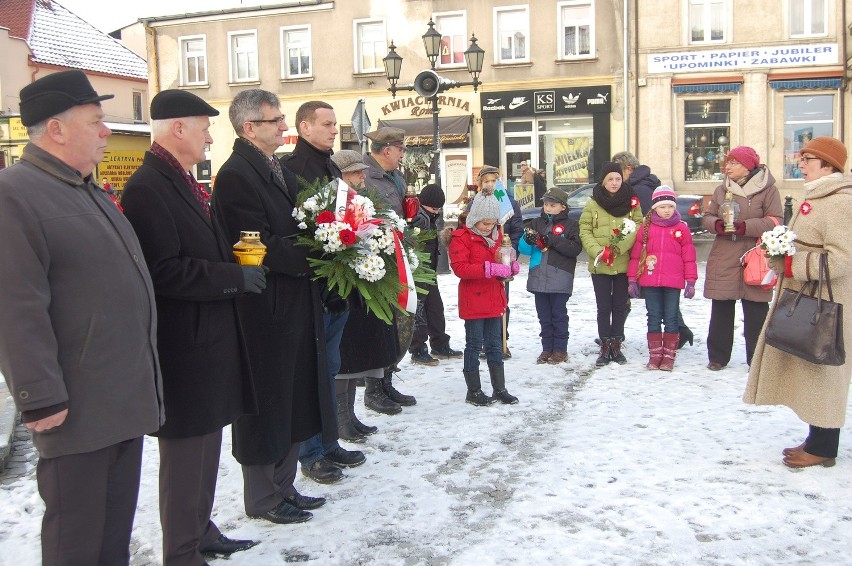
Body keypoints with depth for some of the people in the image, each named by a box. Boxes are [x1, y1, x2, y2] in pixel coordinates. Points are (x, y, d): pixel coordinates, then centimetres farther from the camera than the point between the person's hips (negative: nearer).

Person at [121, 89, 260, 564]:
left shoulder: (183, 182, 15)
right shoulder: (148, 187, -17)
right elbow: (163, 272, -24)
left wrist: (240, 267, 5)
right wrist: (234, 277, -17)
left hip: (210, 337, 10)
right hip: (184, 343, -10)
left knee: (206, 440, 18)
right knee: (186, 449, 2)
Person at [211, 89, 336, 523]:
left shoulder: (280, 172, 14)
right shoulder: (235, 176, -15)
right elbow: (261, 248, -22)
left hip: (297, 308, 9)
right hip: (265, 311, -9)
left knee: (293, 402, 17)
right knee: (267, 403, 5)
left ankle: (283, 486, 32)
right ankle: (262, 498, 21)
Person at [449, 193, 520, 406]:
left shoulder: (496, 234, 12)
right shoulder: (462, 238, -11)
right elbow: (459, 267, -23)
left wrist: (511, 267, 2)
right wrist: (490, 269, -30)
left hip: (494, 299, 7)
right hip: (473, 301, -7)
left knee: (495, 344, 13)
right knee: (474, 344, 1)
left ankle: (499, 389, 21)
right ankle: (473, 391, 11)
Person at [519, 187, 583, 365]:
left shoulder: (570, 225, 2)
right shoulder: (536, 223, 14)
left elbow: (575, 248, -11)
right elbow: (524, 248, 9)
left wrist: (553, 240, -18)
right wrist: (528, 240, -13)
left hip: (560, 278, -4)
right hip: (539, 277, 4)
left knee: (559, 314, 1)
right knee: (544, 315, 10)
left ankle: (560, 350, 10)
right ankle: (547, 348, 18)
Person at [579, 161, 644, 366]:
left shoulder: (631, 201, 3)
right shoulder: (593, 204, 0)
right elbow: (584, 231, -1)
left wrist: (619, 247, -17)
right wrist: (598, 251, -16)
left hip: (624, 263, 1)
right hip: (600, 265, -1)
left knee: (620, 306, 10)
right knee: (603, 307, 5)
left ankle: (616, 346, 21)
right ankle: (605, 347, 14)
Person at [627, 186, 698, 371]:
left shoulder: (682, 228, 2)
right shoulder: (646, 227, 3)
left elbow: (689, 257, 4)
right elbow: (635, 255, 6)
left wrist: (691, 282, 2)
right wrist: (632, 280, 4)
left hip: (673, 283, -1)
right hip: (650, 282, 1)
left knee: (671, 319, 4)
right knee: (654, 319, 8)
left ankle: (669, 356, 12)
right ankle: (655, 355, 16)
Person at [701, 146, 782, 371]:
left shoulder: (767, 189, -2)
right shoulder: (721, 190, 12)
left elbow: (774, 222, -9)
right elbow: (707, 217, 12)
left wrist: (745, 226, -21)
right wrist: (717, 224, -11)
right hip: (723, 260, 3)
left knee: (756, 312, 4)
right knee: (721, 310, 7)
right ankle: (718, 356, 18)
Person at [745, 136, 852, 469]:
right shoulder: (814, 198, 15)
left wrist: (792, 265, -22)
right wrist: (781, 253, 8)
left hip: (824, 304, -10)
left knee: (822, 373, -2)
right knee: (809, 372, 14)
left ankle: (823, 448, 8)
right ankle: (818, 440, 24)